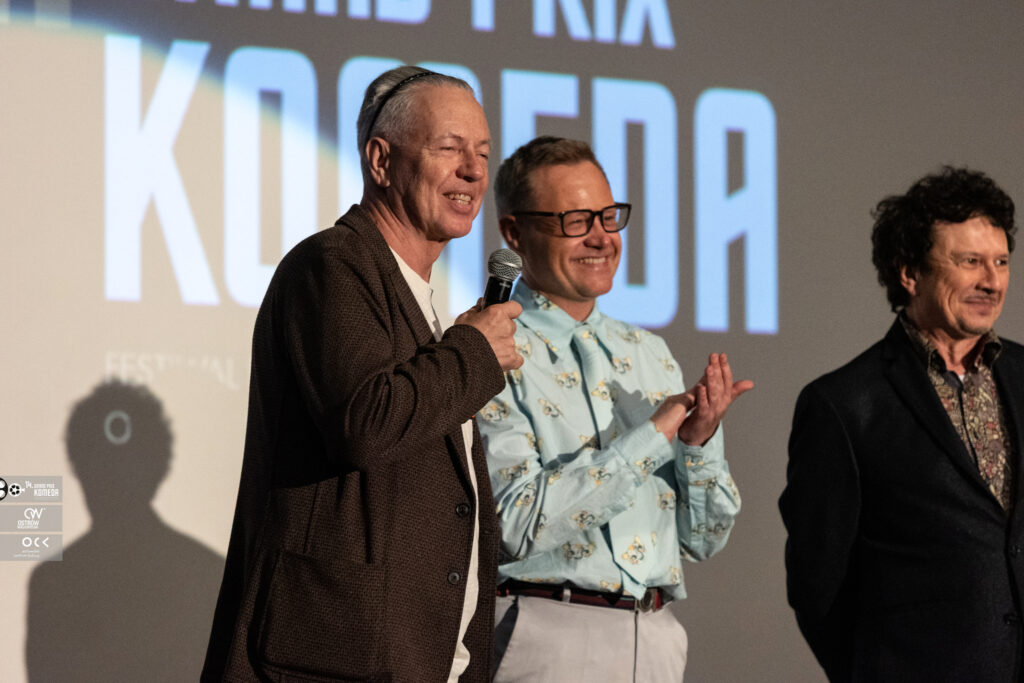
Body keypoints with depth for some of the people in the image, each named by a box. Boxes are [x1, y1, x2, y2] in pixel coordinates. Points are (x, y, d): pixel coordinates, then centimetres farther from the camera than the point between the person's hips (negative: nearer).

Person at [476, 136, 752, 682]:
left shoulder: (650, 356, 14)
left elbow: (703, 540, 15)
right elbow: (518, 524, -18)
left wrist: (699, 441, -4)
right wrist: (653, 435, -13)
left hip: (655, 638, 5)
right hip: (547, 637, -5)